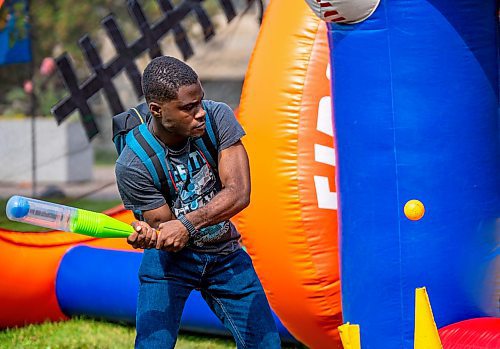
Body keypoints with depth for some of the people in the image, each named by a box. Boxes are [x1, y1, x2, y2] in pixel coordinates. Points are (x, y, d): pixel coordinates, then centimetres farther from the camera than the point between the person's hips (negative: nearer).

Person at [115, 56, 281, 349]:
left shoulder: (217, 117, -17)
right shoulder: (132, 166, -24)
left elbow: (239, 193, -23)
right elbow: (165, 228, -18)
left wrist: (186, 224, -37)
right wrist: (148, 235, -43)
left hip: (226, 257, 3)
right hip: (171, 259, -3)